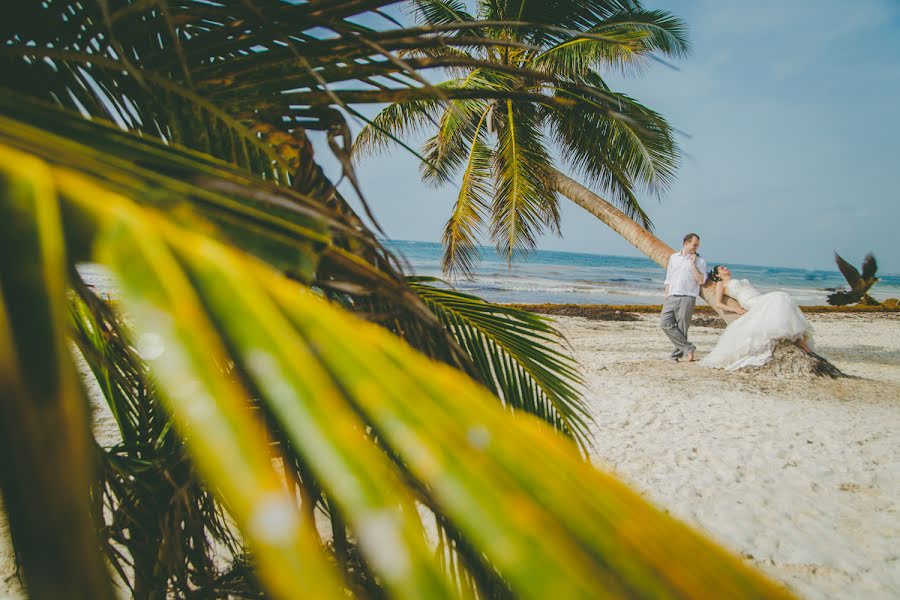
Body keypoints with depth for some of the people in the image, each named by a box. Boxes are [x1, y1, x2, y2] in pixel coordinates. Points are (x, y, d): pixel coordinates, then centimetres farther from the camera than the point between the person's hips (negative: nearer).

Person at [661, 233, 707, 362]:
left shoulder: (699, 261, 6)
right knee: (665, 323, -11)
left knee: (681, 329, -5)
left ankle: (676, 355, 7)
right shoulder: (673, 257, 16)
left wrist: (692, 263, -7)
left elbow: (701, 281, -6)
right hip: (671, 297, 3)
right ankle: (688, 348, -6)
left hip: (687, 298, -3)